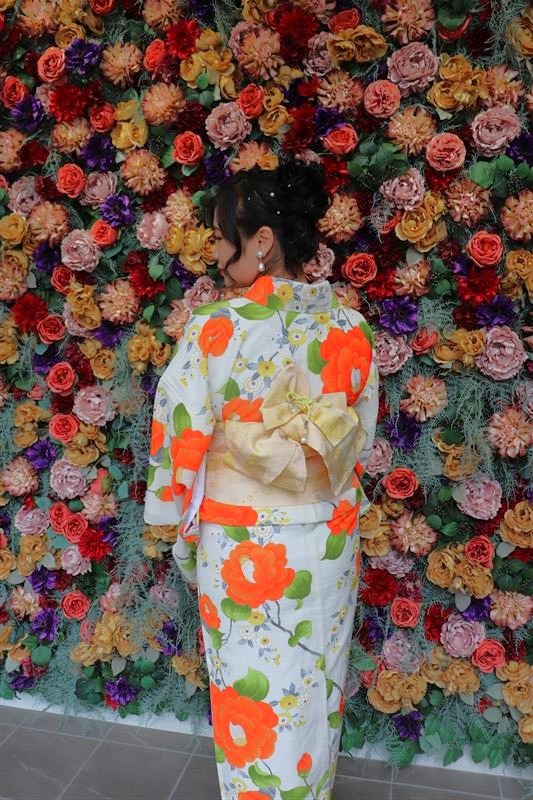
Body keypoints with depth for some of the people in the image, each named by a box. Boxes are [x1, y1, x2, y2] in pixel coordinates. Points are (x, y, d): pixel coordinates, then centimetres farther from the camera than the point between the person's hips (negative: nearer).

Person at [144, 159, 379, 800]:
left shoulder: (216, 328, -18)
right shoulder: (351, 327, -5)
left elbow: (182, 441, -11)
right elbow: (362, 442, 3)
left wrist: (184, 530, 3)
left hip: (241, 545, -4)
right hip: (330, 541, 4)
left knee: (251, 696, 16)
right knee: (316, 693, 22)